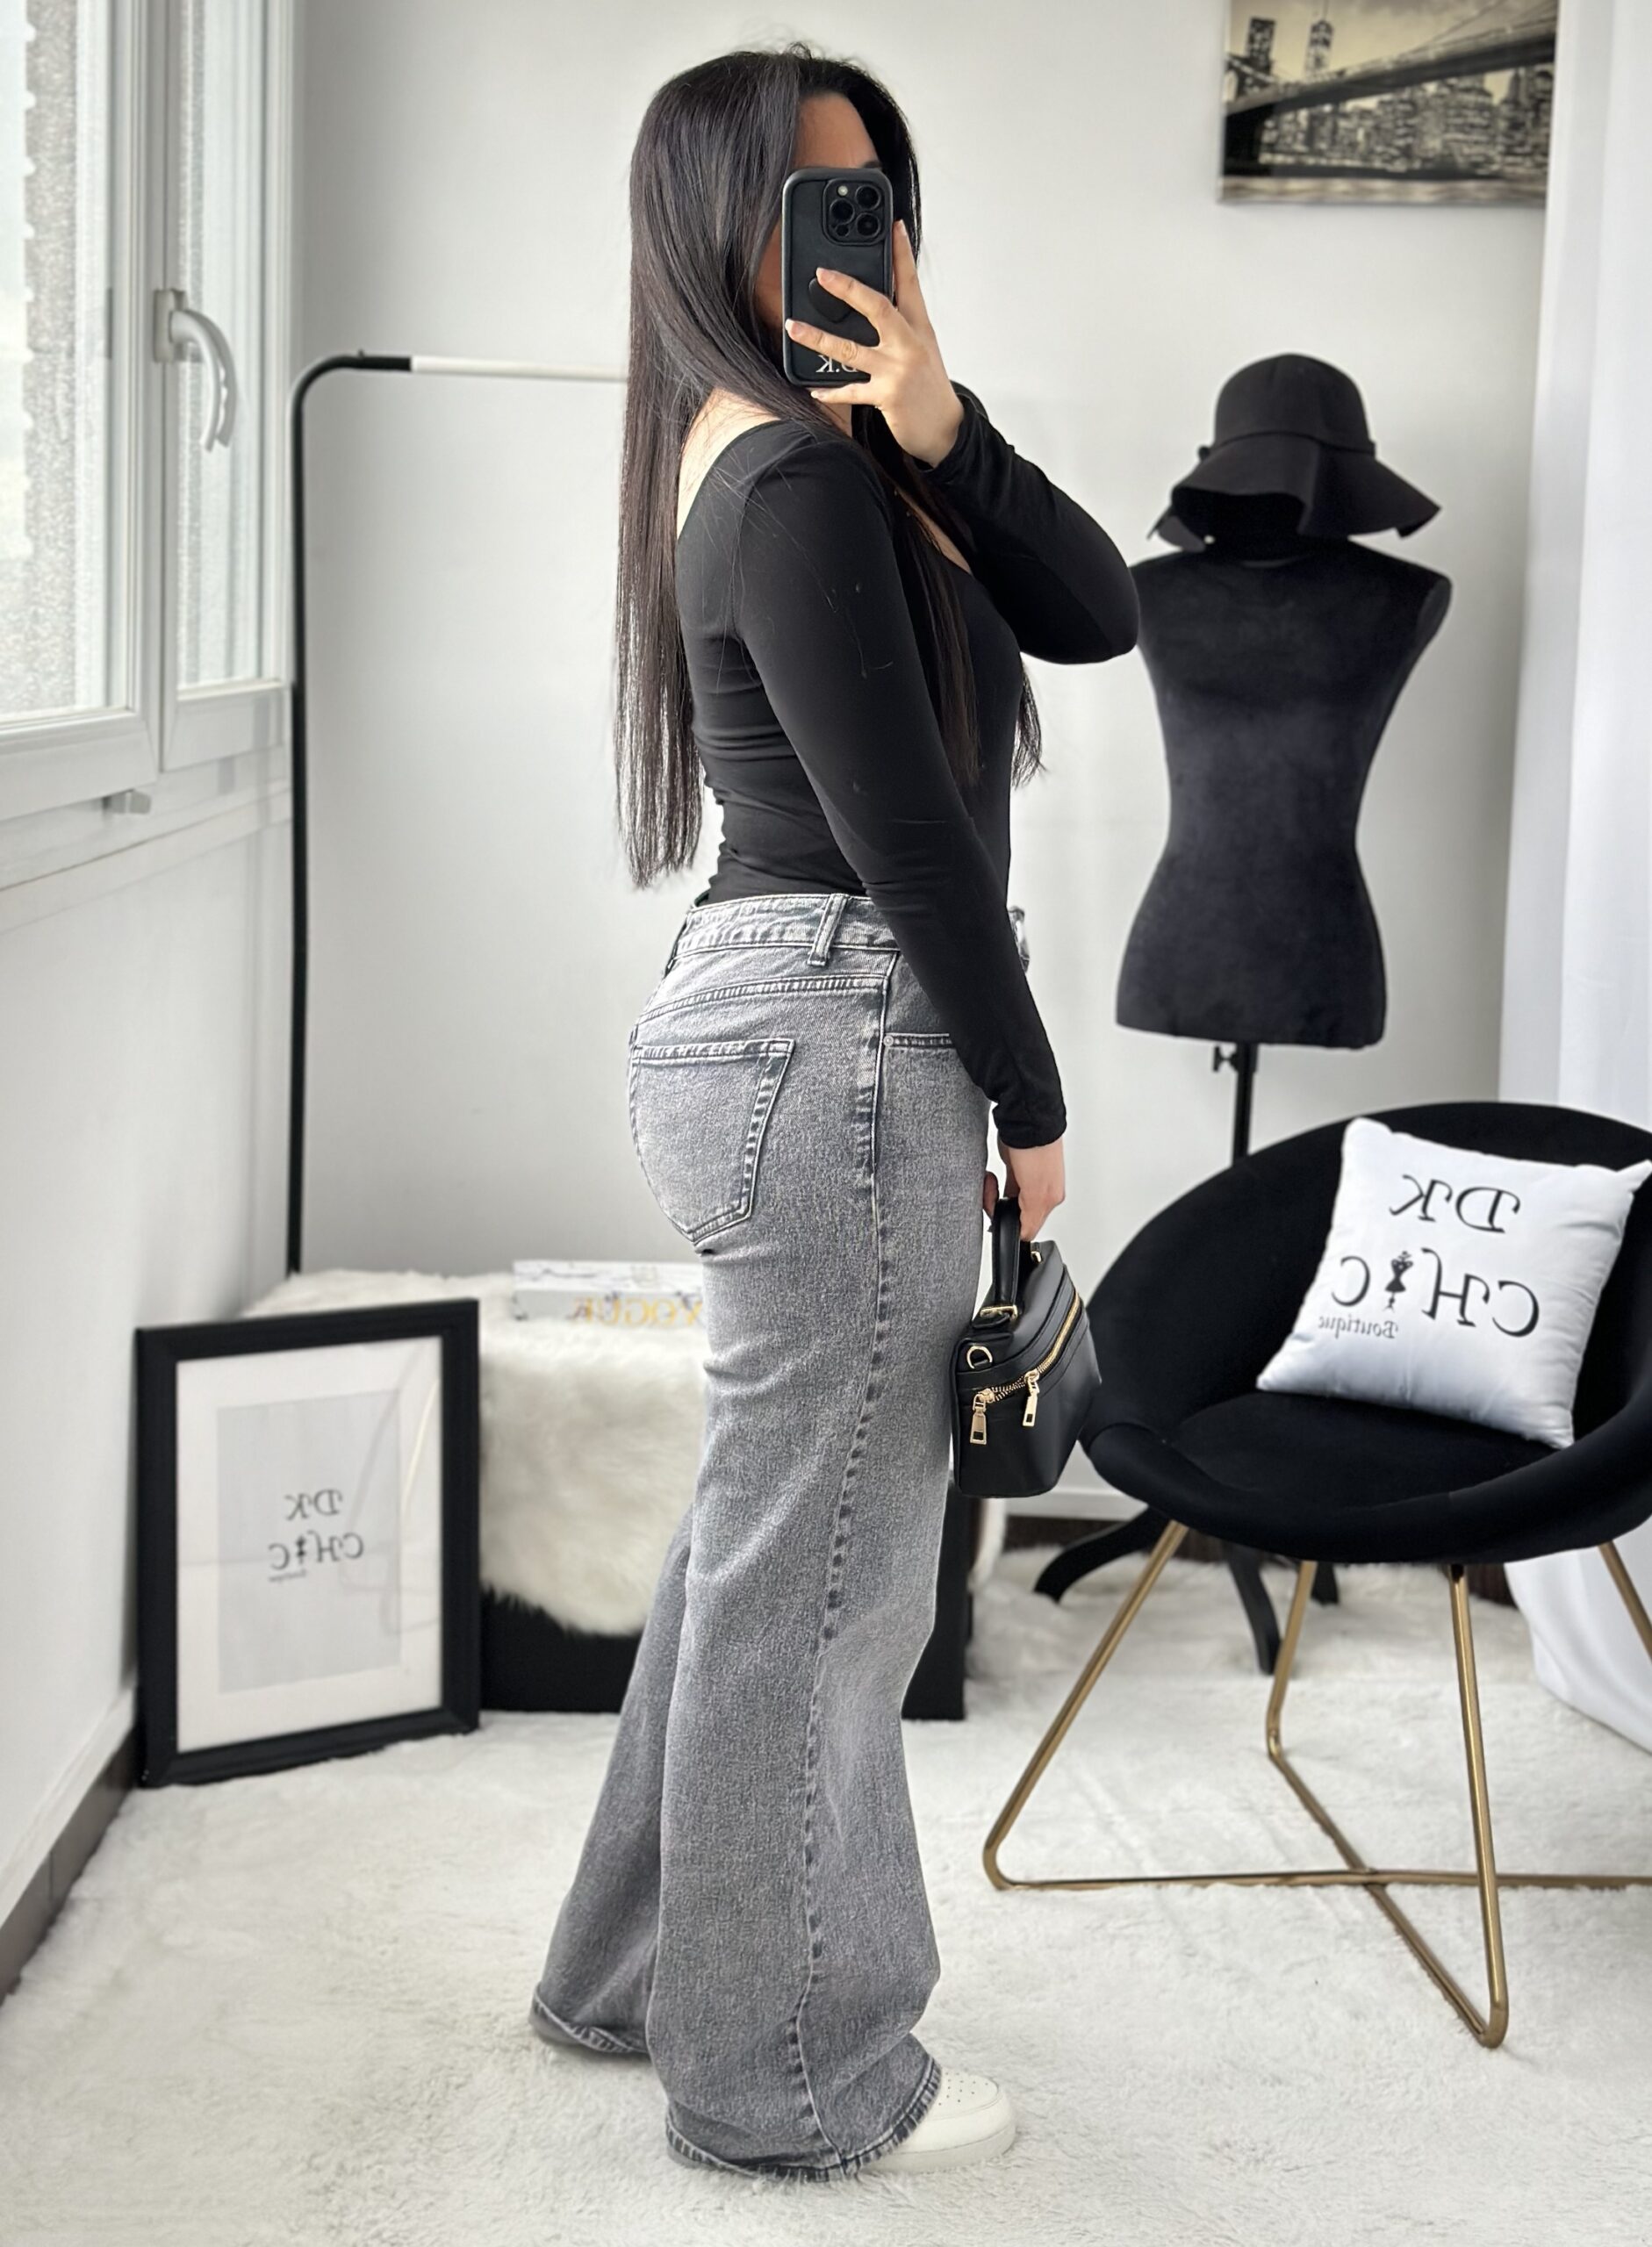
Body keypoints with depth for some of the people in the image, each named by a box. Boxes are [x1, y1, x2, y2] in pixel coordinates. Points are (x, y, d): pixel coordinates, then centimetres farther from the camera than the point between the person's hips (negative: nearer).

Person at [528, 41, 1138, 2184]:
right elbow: (905, 827, -16)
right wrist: (1027, 1099, -8)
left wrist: (940, 426, -10)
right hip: (838, 1042, -10)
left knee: (764, 1532, 20)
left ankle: (646, 1967, 34)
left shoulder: (836, 450, 15)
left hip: (783, 1036, 10)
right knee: (825, 1568, 1)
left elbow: (1098, 616, 5)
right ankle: (789, 2073, 16)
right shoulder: (795, 475, -15)